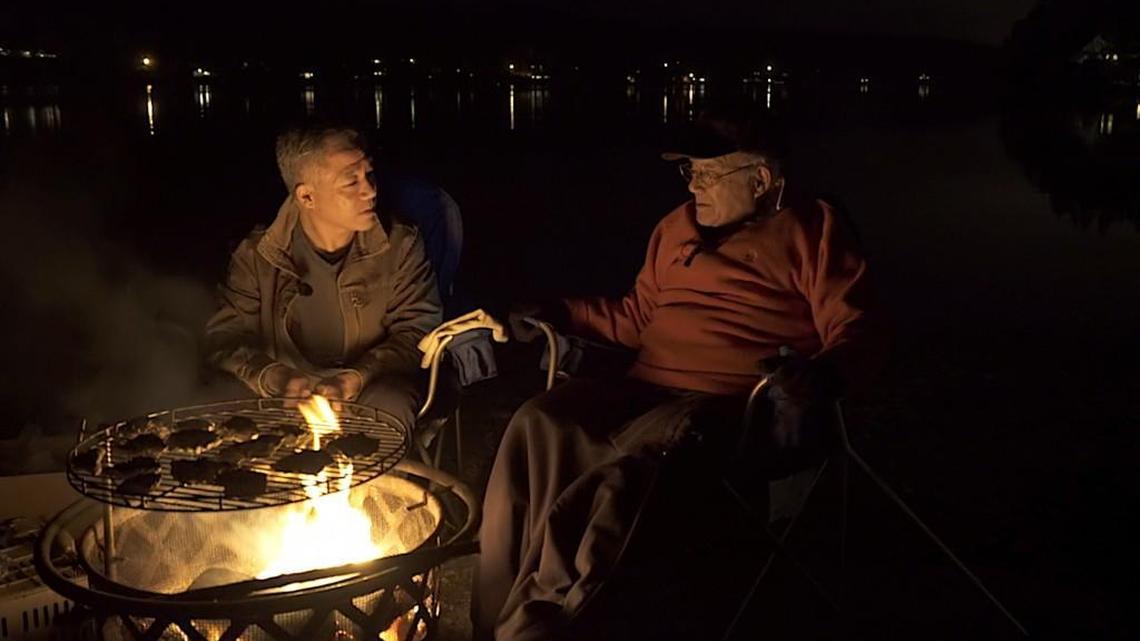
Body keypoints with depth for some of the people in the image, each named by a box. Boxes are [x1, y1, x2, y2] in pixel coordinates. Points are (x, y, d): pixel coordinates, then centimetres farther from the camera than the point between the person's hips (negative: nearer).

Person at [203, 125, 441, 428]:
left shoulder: (400, 246, -4)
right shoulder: (256, 255, -3)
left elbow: (417, 329, -6)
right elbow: (226, 335, -3)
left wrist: (357, 379, -25)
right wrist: (273, 379, -27)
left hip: (369, 389, -1)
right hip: (284, 397, 2)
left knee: (389, 404, -35)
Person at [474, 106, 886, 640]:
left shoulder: (811, 230, 7)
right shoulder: (678, 226, 25)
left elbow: (859, 333, -1)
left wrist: (823, 374, -23)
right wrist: (561, 314, 24)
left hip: (739, 407, -6)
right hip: (645, 391, 6)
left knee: (628, 465, -36)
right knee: (538, 424, -24)